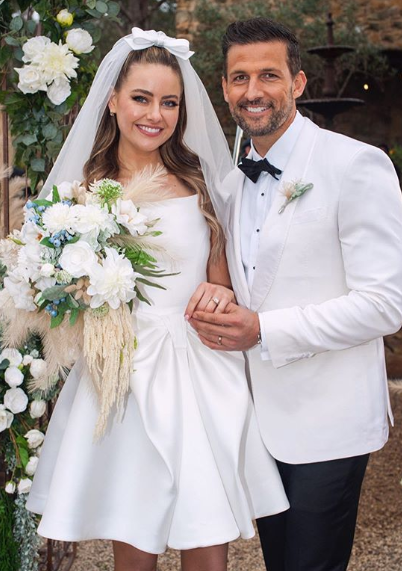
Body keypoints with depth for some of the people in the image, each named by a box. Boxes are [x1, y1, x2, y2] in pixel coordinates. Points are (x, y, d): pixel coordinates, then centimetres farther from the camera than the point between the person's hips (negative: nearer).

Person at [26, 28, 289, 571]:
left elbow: (219, 275, 14)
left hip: (201, 378, 1)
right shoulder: (87, 187, 5)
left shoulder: (198, 181, 7)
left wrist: (221, 295, -8)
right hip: (124, 378, 0)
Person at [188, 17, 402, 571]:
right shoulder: (233, 182, 9)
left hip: (325, 426, -7)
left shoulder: (356, 165, -14)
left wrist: (263, 331, -22)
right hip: (259, 417, 7)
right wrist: (215, 310, -1)